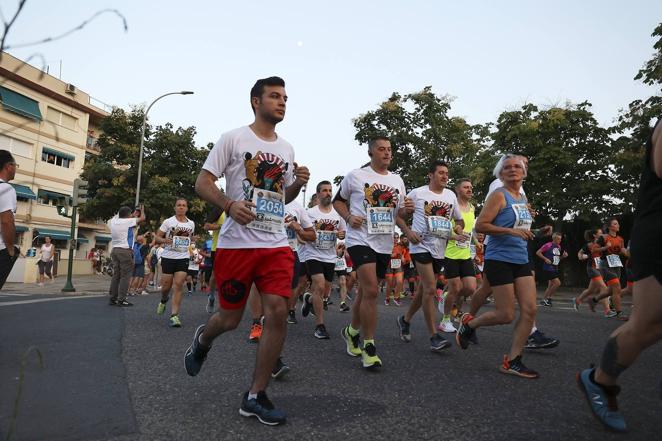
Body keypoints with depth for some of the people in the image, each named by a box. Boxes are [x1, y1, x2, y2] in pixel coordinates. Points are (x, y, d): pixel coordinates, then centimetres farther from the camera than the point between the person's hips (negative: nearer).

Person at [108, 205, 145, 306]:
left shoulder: (113, 221, 10)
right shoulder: (128, 221, -9)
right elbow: (142, 218, -2)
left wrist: (134, 215, 35)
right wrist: (142, 210, 18)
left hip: (115, 249, 7)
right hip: (125, 251, -7)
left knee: (116, 275, 11)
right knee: (125, 276, -4)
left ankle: (113, 298, 13)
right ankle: (121, 300, -5)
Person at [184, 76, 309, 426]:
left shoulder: (287, 148, 15)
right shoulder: (233, 138, -1)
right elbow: (202, 183, -4)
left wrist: (298, 183, 2)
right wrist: (230, 205, -22)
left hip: (276, 244, 4)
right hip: (236, 243, -4)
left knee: (277, 312, -9)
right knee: (230, 318, 6)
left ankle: (255, 396, 7)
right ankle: (202, 339, 45)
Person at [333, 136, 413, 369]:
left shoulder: (397, 180, 12)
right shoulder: (355, 176, -2)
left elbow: (399, 212, 18)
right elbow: (338, 201, 7)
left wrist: (407, 209, -5)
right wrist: (348, 218, -11)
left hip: (385, 244, 6)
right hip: (360, 239, -5)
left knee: (365, 291, 15)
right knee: (371, 291, -17)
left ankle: (352, 331, 37)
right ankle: (369, 347, -5)